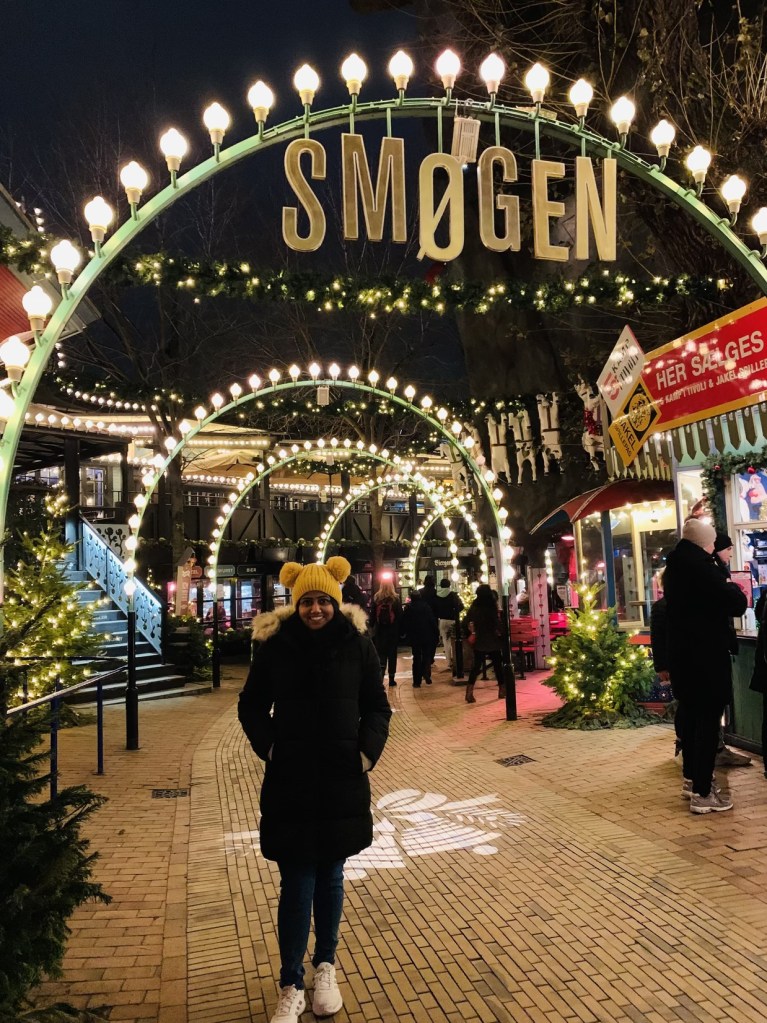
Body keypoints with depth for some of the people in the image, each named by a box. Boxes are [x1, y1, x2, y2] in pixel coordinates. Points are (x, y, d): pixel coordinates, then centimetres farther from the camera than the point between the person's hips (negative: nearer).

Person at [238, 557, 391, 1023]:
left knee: (330, 877, 15)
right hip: (290, 781, -1)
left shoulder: (358, 643, -3)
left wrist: (367, 752, -8)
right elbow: (253, 705, 5)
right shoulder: (274, 644, -5)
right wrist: (268, 746, -9)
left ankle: (326, 968, 36)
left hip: (343, 780, 1)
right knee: (297, 884, 3)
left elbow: (377, 706, 5)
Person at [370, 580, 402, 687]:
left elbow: (373, 614, -1)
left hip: (380, 630, 0)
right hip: (393, 630, 0)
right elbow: (400, 615, -3)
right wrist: (400, 629, 3)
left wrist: (371, 626, 7)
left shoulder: (376, 599, -4)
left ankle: (382, 669, -19)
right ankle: (391, 678, 10)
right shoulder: (395, 599, -6)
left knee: (381, 652, 7)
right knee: (392, 654, 8)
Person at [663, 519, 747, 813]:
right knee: (708, 721, -3)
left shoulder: (675, 565, 9)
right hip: (706, 655, -9)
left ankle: (692, 778, 32)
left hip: (682, 653, 9)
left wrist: (725, 590, 13)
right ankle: (702, 793, 1)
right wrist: (734, 588, 1)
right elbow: (736, 604, -19)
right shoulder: (700, 565, -20)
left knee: (692, 716, 19)